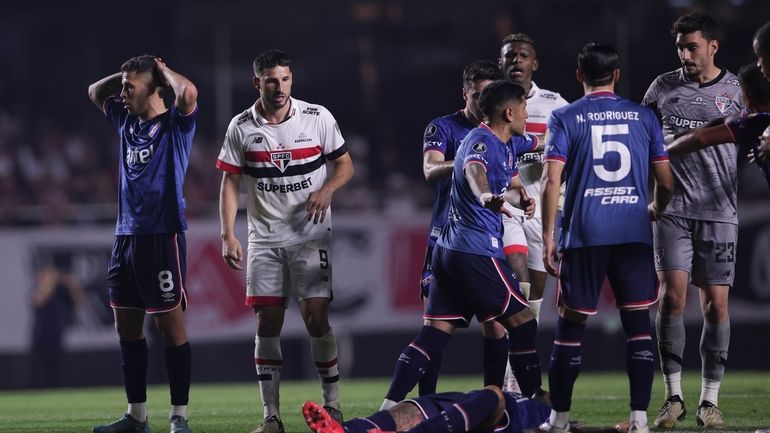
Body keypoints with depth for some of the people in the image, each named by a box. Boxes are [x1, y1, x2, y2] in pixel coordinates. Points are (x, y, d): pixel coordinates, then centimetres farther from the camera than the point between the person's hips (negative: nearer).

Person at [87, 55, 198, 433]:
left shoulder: (176, 124, -6)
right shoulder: (127, 121, 15)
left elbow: (188, 93, -27)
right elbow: (95, 91, 31)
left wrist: (163, 70, -8)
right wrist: (129, 73, 16)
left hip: (162, 237, -8)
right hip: (125, 235, 8)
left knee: (171, 327, -5)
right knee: (127, 328, 9)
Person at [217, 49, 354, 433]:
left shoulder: (317, 118, -3)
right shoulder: (241, 127, 0)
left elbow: (345, 164, 5)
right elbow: (230, 182, 4)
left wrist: (327, 189, -16)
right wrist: (228, 236, -4)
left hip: (311, 237, -2)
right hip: (264, 239, 2)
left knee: (316, 317, -8)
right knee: (267, 322, -2)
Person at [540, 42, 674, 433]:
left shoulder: (565, 118, 2)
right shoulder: (643, 117, 9)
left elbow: (551, 180, -6)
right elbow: (665, 182, 11)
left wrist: (547, 237, -1)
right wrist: (656, 210, 33)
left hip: (584, 235, -1)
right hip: (634, 234, 1)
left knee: (571, 324, 7)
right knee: (638, 323, 4)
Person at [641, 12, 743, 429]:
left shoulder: (736, 91, 3)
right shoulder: (664, 87, 7)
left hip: (719, 211, -1)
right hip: (673, 209, 1)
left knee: (715, 304, 0)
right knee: (672, 296, -9)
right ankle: (673, 396, 1)